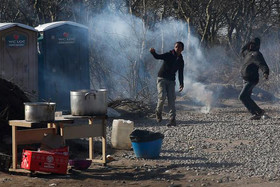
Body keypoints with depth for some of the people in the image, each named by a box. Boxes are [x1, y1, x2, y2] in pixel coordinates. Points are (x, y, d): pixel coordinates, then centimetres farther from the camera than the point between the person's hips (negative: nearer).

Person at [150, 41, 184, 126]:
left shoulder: (181, 61, 8)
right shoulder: (168, 55, -6)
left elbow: (180, 73, 15)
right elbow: (158, 57, -22)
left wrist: (181, 84, 5)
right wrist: (153, 52, -44)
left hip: (171, 81, 4)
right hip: (162, 78, -4)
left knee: (171, 100, -5)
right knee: (162, 96, -19)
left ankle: (172, 120, -7)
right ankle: (158, 112, 9)